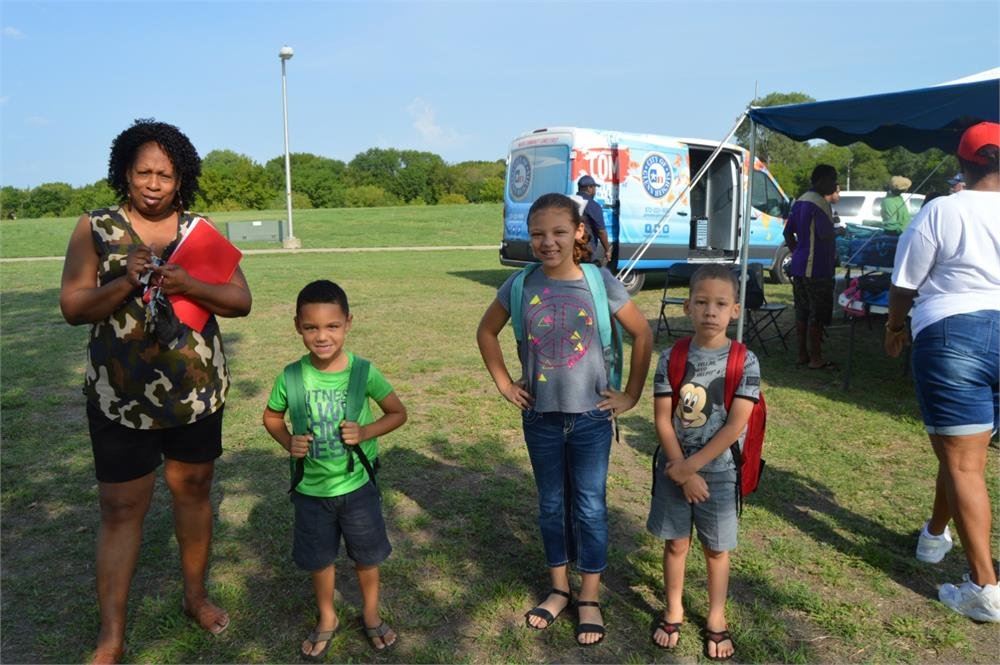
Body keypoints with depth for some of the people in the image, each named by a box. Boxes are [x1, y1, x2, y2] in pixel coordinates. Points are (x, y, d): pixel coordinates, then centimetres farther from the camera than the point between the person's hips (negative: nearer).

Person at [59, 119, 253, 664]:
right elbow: (72, 308, -6)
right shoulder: (94, 229, -1)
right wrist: (125, 282, -23)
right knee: (121, 508, 2)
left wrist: (188, 285, -20)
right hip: (121, 395, -2)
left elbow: (241, 301, -3)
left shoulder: (202, 231, 3)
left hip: (197, 391, 3)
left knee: (193, 490, 15)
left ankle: (196, 596, 34)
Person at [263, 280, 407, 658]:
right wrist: (288, 442, -14)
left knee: (367, 556, 17)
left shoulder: (363, 372, -17)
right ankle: (327, 619, 45)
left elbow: (398, 413, -5)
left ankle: (371, 615, 44)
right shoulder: (292, 376, -14)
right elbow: (271, 417, 4)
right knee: (319, 560, 19)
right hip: (311, 489, 1)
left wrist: (366, 432, -20)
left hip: (357, 485, -1)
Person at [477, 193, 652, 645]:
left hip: (591, 417, -2)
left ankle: (590, 599, 25)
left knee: (589, 507, 7)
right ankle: (559, 589, 34)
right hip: (540, 417, 2)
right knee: (552, 505, 15)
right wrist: (504, 384, 4)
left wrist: (631, 394, -1)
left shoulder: (599, 281, -11)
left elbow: (642, 334, -1)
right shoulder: (520, 285, -6)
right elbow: (486, 332, 9)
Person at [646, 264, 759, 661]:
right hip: (674, 470, 1)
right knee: (675, 543, 15)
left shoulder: (745, 362, -12)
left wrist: (691, 466, -16)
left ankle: (716, 619, 34)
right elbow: (662, 420, -7)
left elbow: (735, 426, -15)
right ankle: (673, 611, 35)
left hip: (720, 473, -1)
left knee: (717, 549, 14)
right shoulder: (671, 358, -8)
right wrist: (682, 472, -13)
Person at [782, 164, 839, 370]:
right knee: (817, 315, -2)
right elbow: (827, 236, -21)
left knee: (802, 312, 13)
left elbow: (788, 232, 17)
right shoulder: (820, 203, -15)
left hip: (799, 266, 9)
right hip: (817, 269, -9)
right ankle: (815, 358, 4)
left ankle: (803, 354, 19)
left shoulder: (801, 201, 13)